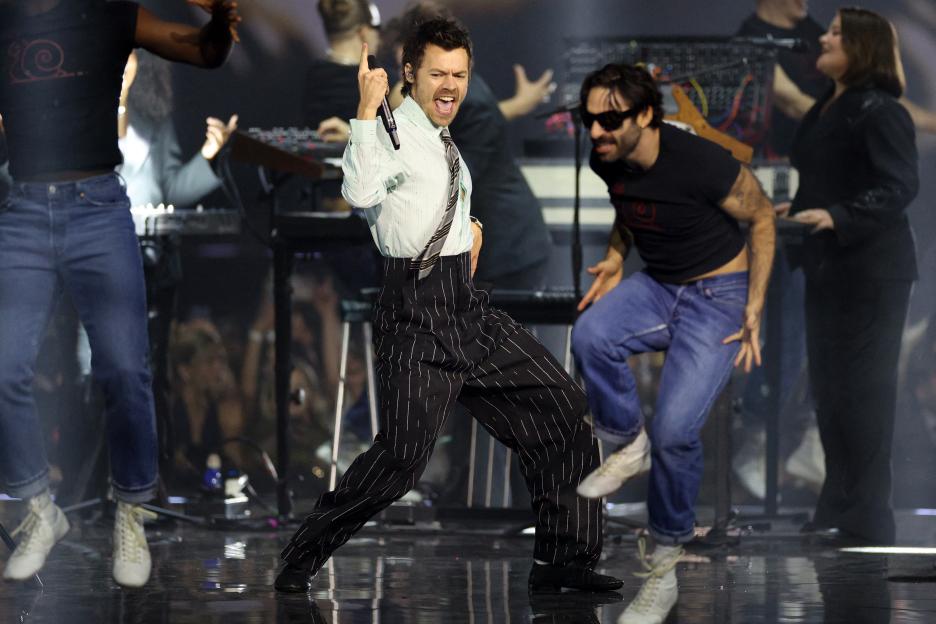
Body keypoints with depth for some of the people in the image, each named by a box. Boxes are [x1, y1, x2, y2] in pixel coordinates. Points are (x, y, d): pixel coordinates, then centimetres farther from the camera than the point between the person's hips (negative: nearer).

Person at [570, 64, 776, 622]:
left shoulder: (701, 163, -27)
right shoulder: (607, 162, -7)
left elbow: (763, 217, -10)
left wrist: (755, 308, -12)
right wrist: (615, 259, 0)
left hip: (718, 295, -5)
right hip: (656, 287, 5)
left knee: (675, 430, -22)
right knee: (590, 336, -30)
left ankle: (666, 564, -2)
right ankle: (629, 446, -3)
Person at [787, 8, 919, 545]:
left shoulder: (881, 112, -14)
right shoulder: (824, 112, 14)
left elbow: (899, 188, -22)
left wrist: (837, 217, -30)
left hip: (872, 273, -9)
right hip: (828, 269, 9)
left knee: (863, 395, -5)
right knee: (829, 390, 12)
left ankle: (868, 519, 0)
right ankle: (837, 511, 20)